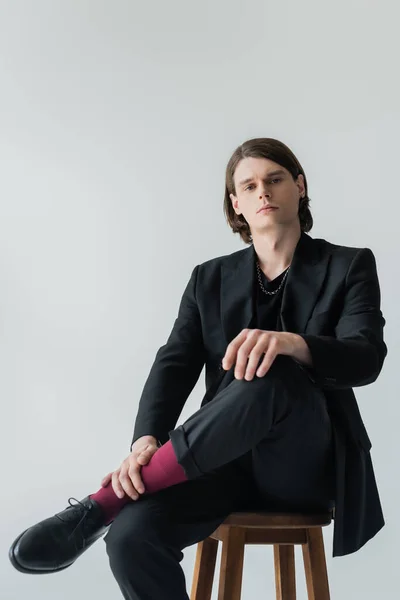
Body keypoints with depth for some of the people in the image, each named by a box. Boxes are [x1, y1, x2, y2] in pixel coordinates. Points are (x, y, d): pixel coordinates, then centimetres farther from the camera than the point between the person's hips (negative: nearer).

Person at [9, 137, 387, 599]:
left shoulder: (350, 266, 3)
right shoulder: (210, 279, 11)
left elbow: (366, 359, -13)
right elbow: (174, 364, -1)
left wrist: (292, 343, -36)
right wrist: (146, 440, -22)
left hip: (308, 466, -2)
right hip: (228, 461, 2)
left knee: (273, 373, -37)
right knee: (132, 535, -31)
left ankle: (100, 505, -28)